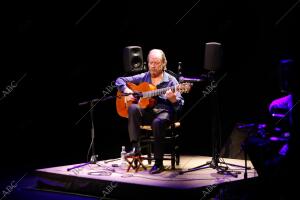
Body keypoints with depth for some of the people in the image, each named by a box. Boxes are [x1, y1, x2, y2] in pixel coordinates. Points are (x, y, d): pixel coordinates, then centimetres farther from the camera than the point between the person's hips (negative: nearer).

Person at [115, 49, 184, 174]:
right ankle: (135, 147, -29)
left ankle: (158, 163, -29)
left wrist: (173, 98, -28)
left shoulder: (171, 81, 3)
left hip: (164, 112, -3)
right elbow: (119, 80, 17)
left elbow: (179, 105, -5)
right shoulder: (142, 77, 12)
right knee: (133, 108, -30)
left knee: (157, 122, -38)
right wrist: (126, 91, -4)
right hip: (145, 112, 3)